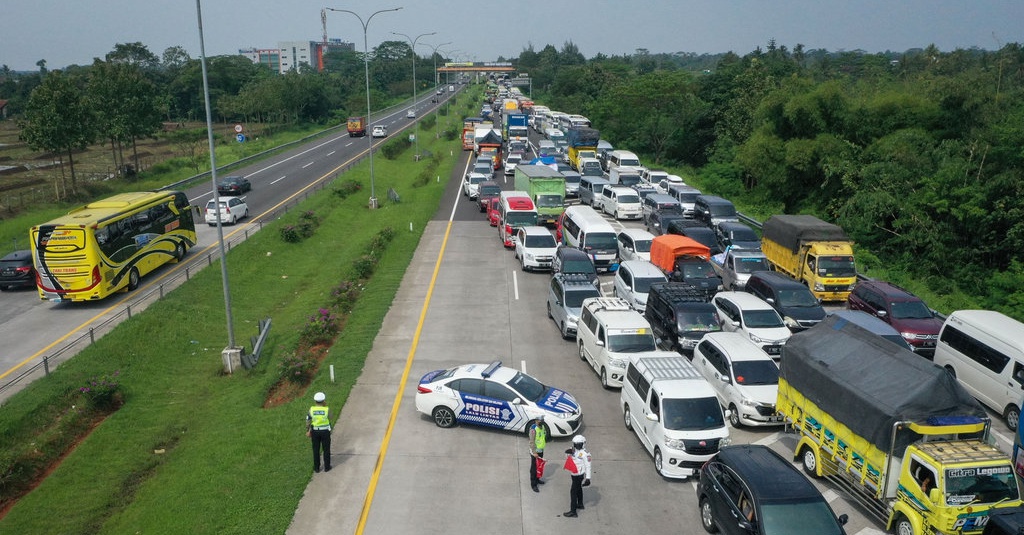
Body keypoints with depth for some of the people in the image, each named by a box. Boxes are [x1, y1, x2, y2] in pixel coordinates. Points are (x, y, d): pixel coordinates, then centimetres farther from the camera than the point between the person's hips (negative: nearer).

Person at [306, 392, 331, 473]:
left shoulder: (311, 409, -12)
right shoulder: (327, 409, -17)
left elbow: (308, 421, -6)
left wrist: (308, 431, 9)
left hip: (315, 431, 2)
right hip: (325, 431, -2)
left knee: (316, 450, 15)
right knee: (326, 449, 13)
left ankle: (316, 468, 22)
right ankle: (327, 467, 20)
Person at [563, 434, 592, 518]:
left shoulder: (585, 454, -22)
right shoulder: (574, 450, 0)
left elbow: (588, 466, -20)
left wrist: (588, 478, -20)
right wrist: (569, 452, -12)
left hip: (579, 475, -9)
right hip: (575, 474, 9)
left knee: (573, 492, -7)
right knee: (578, 489, 25)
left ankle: (573, 512, -4)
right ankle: (580, 505, 45)